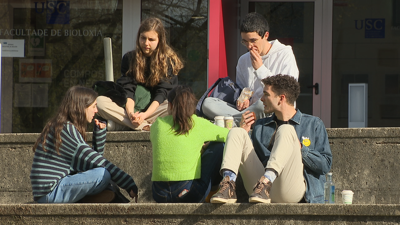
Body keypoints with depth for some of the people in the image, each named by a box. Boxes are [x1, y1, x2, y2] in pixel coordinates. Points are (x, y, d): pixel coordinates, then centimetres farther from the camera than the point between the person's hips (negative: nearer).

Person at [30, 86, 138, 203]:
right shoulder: (66, 130, -14)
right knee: (104, 173, -22)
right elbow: (98, 162, -17)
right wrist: (129, 184, -16)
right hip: (50, 193, -10)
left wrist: (100, 132, 9)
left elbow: (93, 158, 20)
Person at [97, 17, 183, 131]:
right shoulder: (129, 58, 6)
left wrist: (145, 115, -25)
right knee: (100, 102, -22)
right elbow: (128, 90, -3)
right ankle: (146, 127, -33)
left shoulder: (169, 60, 0)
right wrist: (130, 113, -23)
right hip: (132, 108, 2)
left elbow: (162, 93, -9)